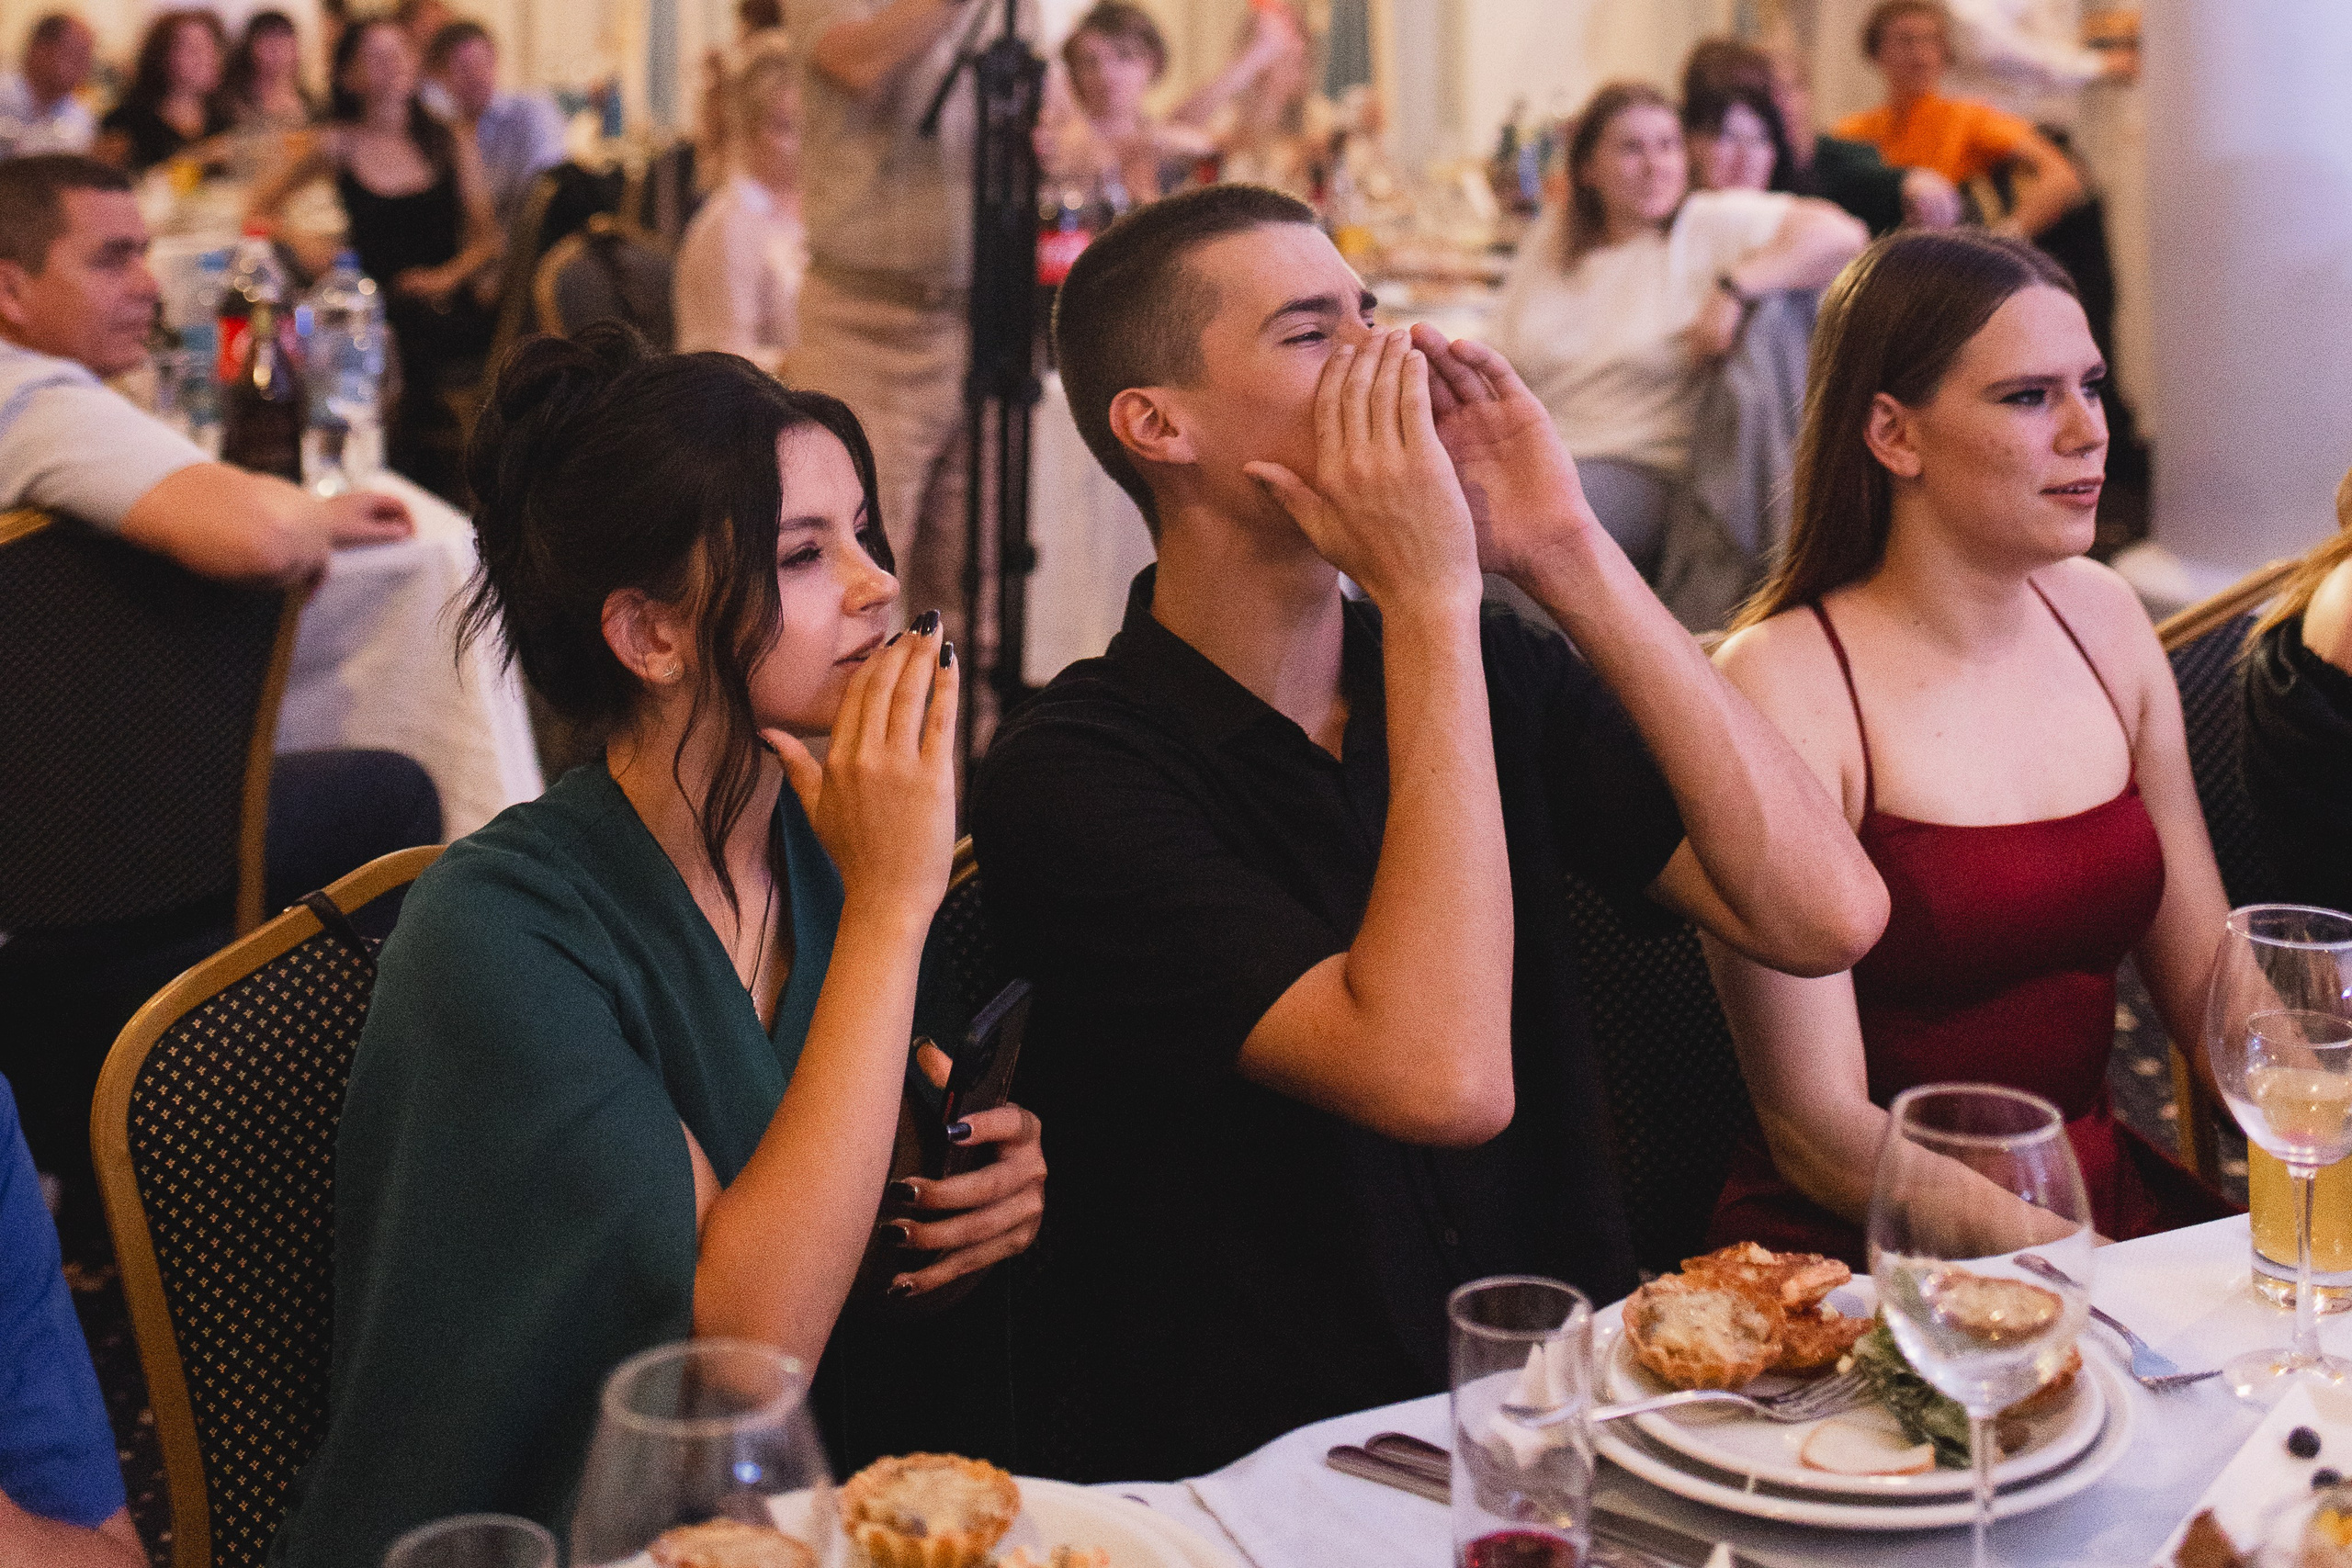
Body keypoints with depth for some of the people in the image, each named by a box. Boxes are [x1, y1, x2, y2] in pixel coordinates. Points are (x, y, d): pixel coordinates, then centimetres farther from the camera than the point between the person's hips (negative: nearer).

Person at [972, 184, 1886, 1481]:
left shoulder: (1502, 676, 5)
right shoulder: (1063, 777, -13)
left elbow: (1823, 915, -9)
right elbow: (1443, 1080, -25)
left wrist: (1565, 556, -12)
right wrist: (1432, 598, -21)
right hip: (1252, 1479, -5)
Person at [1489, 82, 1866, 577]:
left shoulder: (1713, 226, 3)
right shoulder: (1552, 238, 17)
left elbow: (1842, 236, -8)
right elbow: (1502, 363, 18)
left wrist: (1733, 290, -17)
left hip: (1642, 471, -4)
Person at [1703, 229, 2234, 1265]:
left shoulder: (2103, 620, 7)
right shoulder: (1781, 684, -13)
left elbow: (2209, 985, 9)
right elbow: (1817, 1126, -15)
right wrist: (2088, 1269, -24)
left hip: (2109, 1194, 6)